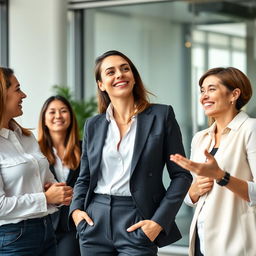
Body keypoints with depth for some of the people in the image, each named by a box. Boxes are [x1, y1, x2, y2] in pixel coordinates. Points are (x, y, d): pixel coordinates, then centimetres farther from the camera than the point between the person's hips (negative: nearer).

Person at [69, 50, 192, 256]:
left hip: (137, 225, -3)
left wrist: (159, 221, -10)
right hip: (96, 223, 3)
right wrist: (76, 209, 0)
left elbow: (181, 175, -2)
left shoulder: (162, 115, -1)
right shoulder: (93, 125, 9)